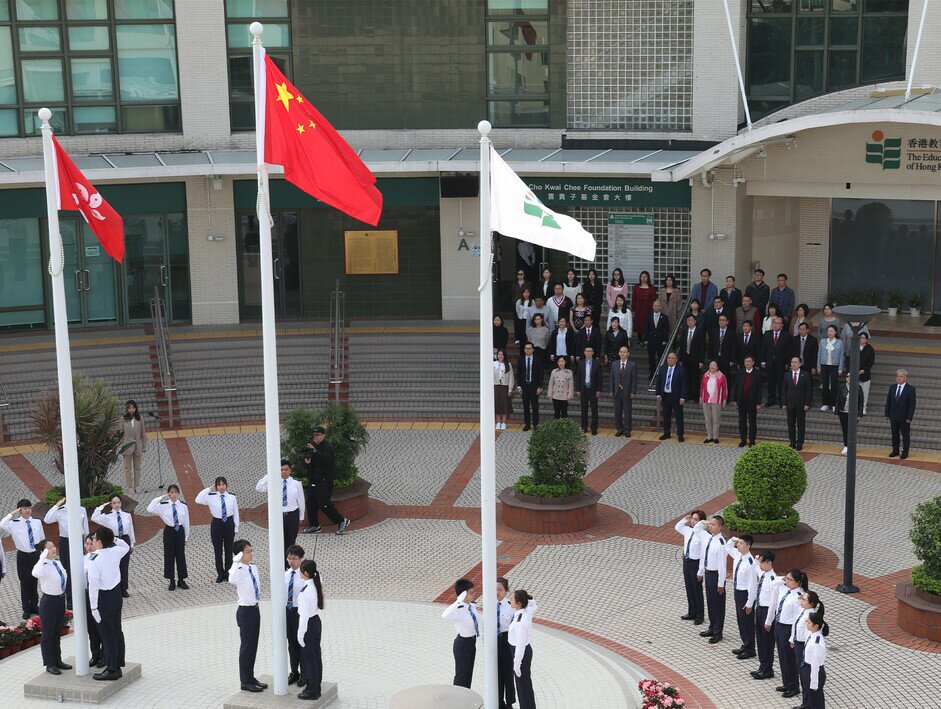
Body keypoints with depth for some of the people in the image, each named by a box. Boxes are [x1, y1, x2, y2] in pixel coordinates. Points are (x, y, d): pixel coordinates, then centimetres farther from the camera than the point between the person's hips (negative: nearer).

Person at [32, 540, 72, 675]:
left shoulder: (57, 562, 1)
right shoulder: (44, 566, -22)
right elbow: (36, 574, -47)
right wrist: (43, 558, -42)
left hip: (61, 599, 7)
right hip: (49, 601, -7)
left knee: (57, 633, 20)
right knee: (48, 634, 8)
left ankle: (57, 661, 33)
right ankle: (50, 664, 20)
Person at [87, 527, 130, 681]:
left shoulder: (94, 561, -23)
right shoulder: (115, 552, -4)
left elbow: (94, 585, -22)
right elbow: (127, 547, 22)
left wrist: (94, 607, -16)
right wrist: (115, 539, 8)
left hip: (103, 598, -8)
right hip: (117, 594, 8)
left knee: (107, 634, 1)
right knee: (117, 631, 16)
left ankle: (112, 671, 9)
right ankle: (117, 666, 28)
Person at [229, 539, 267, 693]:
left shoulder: (254, 568, 5)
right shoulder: (239, 571, -19)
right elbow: (232, 580, -42)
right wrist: (236, 563, -38)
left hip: (255, 609, 8)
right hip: (245, 611, -8)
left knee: (253, 645, 16)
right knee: (246, 646, 3)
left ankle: (251, 678, 29)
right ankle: (245, 681, 14)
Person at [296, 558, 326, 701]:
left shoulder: (305, 592, -26)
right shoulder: (317, 585, -4)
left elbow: (304, 615, -23)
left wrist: (300, 635, -16)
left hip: (308, 625, -8)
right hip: (316, 621, 8)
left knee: (308, 658, 5)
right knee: (316, 656, 17)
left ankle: (312, 691, 15)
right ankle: (316, 687, 29)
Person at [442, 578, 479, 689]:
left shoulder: (472, 606, -3)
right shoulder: (459, 610, -28)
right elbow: (445, 616, -49)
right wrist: (458, 602, -50)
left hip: (472, 642, 8)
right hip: (463, 643, -8)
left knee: (468, 674, 21)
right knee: (461, 675, 6)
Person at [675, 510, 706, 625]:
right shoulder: (688, 531, 0)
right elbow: (677, 527, 14)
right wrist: (685, 520, 3)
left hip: (696, 563, -7)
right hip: (686, 561, 7)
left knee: (697, 590, 8)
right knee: (689, 589, 19)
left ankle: (699, 616, 23)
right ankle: (691, 613, 35)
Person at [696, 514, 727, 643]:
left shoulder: (721, 544, -23)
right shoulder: (707, 538, 1)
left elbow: (722, 564, -20)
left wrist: (721, 583, -18)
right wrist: (701, 572, 19)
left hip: (716, 575, -8)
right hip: (707, 573, 8)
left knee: (718, 604, 6)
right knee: (710, 602, 20)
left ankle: (717, 633, 18)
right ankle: (712, 628, 35)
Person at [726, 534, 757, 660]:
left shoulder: (751, 563, -26)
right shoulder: (737, 556, -3)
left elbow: (753, 584, -22)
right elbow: (728, 547, 21)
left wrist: (749, 603, -19)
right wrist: (732, 540, 0)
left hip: (745, 593, -8)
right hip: (737, 592, 8)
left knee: (747, 621, 6)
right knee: (740, 620, 19)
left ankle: (750, 650, 21)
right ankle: (745, 645, 35)